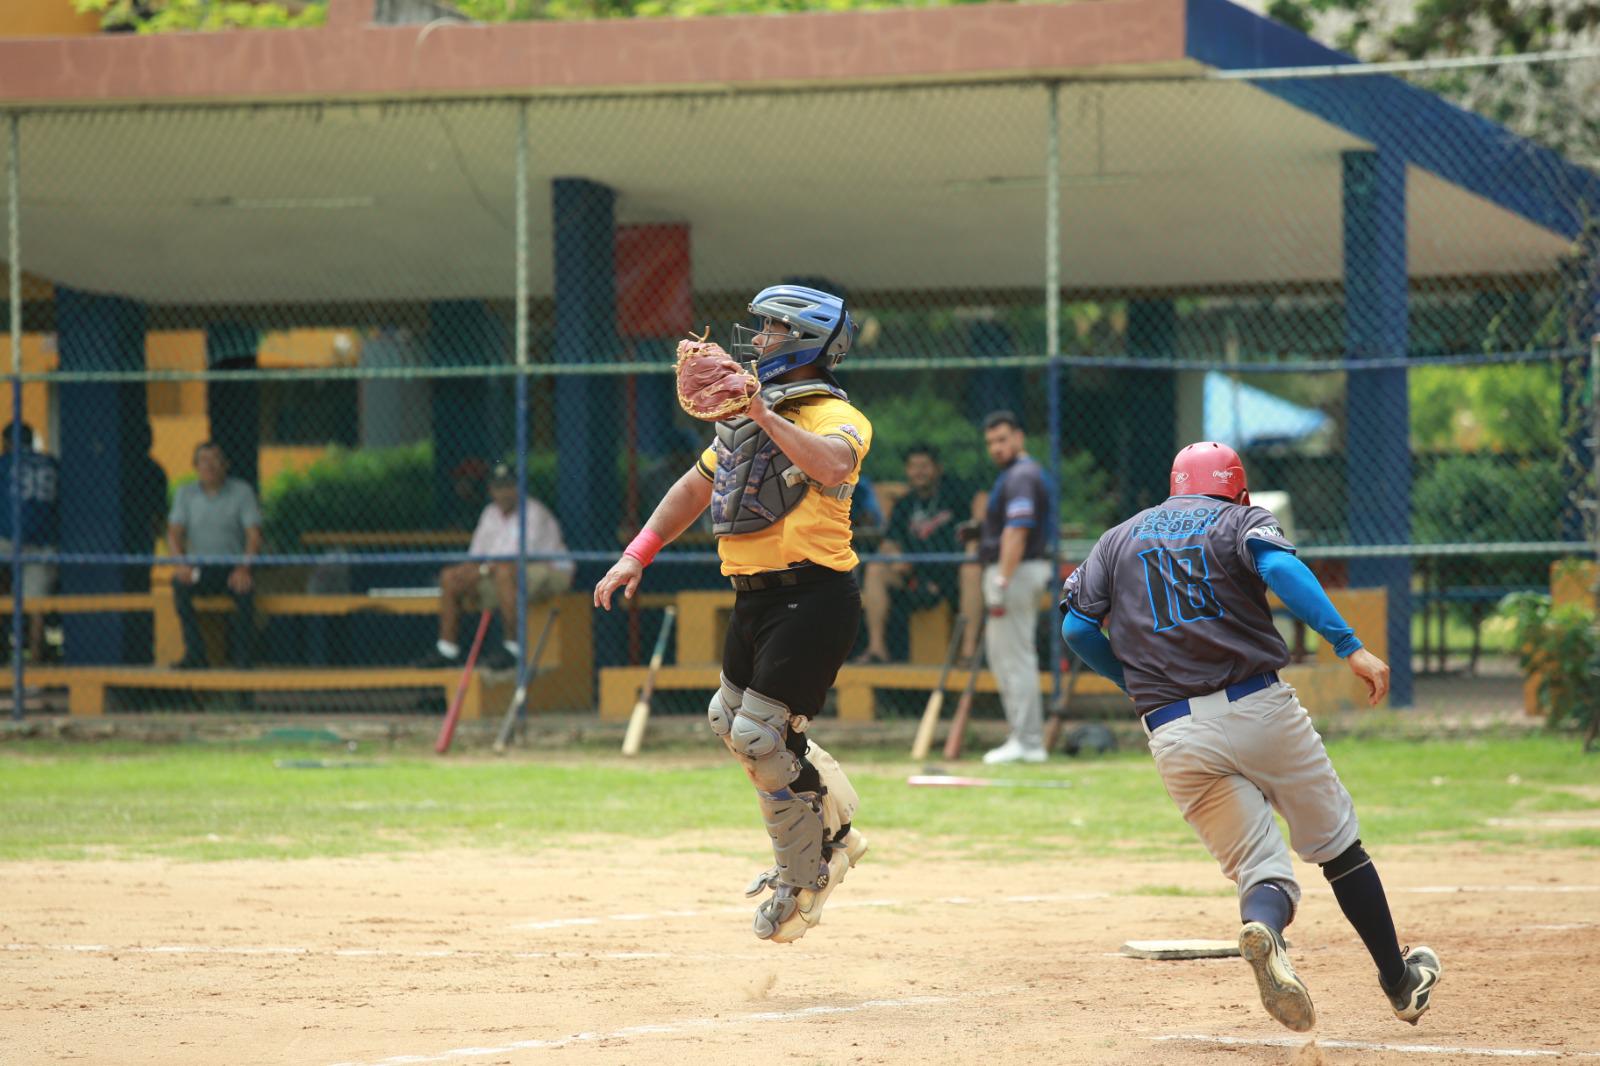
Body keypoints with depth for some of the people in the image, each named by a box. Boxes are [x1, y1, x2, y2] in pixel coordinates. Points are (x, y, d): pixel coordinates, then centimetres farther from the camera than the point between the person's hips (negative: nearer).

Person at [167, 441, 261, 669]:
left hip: (232, 567, -2)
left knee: (245, 588, -35)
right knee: (179, 583, -31)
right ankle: (195, 654, -29)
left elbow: (254, 536, -7)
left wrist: (243, 567, -25)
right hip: (200, 568, 2)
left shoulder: (242, 491, 1)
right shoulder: (186, 494, 8)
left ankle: (240, 654, -20)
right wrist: (182, 563, -21)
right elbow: (174, 534, 0)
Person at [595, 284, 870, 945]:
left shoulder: (836, 417, -10)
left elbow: (830, 464, -33)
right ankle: (833, 836, 31)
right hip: (754, 596, 9)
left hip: (812, 597, -9)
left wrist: (765, 417, -39)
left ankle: (804, 878, 4)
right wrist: (637, 556, 18)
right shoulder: (743, 418, 17)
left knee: (760, 736, -13)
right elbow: (695, 487, 25)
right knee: (730, 723, 17)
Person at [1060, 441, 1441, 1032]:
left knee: (1263, 871, 3)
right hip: (1259, 710, -2)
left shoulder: (1120, 539, 18)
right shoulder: (1242, 519, 8)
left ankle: (1263, 929, -32)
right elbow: (1279, 566, -14)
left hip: (1174, 734, 2)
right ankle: (1401, 983, 21)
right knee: (1338, 845, 15)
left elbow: (1077, 627, 9)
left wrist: (1133, 680, 26)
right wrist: (1350, 647, -21)